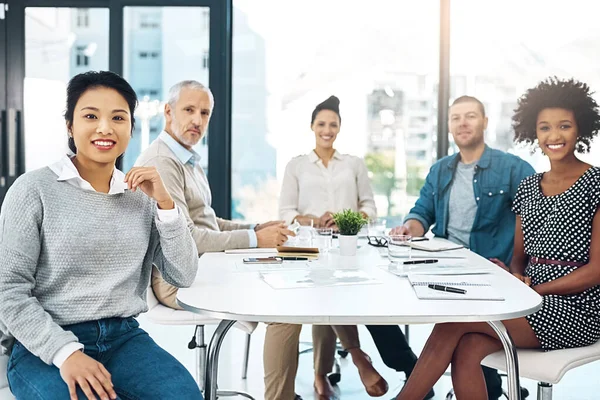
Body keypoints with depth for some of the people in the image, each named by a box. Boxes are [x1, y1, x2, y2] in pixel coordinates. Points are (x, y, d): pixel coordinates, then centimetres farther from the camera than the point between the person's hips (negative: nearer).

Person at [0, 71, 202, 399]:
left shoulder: (141, 195, 8)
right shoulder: (34, 189, -4)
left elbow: (183, 276, 5)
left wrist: (164, 203, -5)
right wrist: (66, 352, -19)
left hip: (123, 337, 3)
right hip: (44, 345, -3)